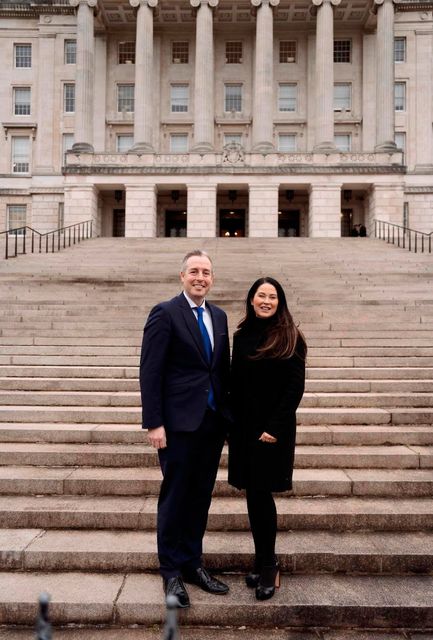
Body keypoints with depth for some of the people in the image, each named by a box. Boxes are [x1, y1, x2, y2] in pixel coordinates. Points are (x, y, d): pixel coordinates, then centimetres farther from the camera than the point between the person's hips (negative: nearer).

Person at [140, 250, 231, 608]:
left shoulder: (219, 316, 12)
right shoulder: (165, 314, -8)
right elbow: (150, 372, -11)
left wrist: (228, 414, 10)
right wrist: (153, 423, -15)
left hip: (213, 421, 6)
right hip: (179, 423, -6)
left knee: (201, 497, 14)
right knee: (175, 497, 6)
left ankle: (193, 564, 30)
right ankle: (171, 571, 22)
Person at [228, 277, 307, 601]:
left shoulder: (289, 338, -5)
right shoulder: (242, 336, 8)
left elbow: (295, 387, -9)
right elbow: (235, 384, 10)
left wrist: (275, 427, -15)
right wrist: (231, 426, 5)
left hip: (273, 428, -4)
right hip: (244, 427, 4)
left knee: (261, 493, -3)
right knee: (253, 495, 9)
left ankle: (267, 565, 15)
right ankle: (265, 563, 24)